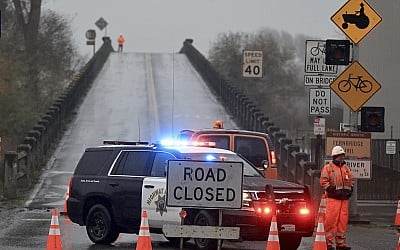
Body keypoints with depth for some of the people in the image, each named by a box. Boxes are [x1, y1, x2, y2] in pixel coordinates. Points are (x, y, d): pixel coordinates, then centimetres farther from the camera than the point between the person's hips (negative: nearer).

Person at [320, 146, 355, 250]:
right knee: (331, 220, -10)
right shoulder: (328, 168, -1)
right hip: (333, 198, -6)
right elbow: (323, 181, -8)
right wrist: (333, 191, -15)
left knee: (343, 221, 6)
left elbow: (351, 181, 23)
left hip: (344, 199, 6)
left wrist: (349, 191, 7)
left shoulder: (347, 169, 18)